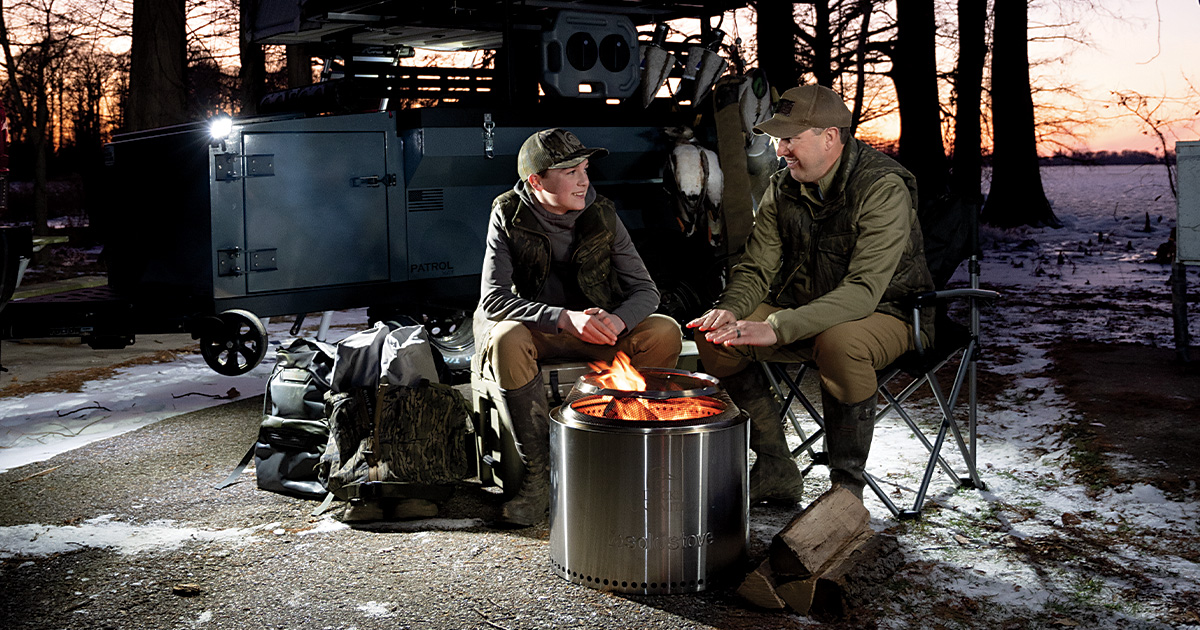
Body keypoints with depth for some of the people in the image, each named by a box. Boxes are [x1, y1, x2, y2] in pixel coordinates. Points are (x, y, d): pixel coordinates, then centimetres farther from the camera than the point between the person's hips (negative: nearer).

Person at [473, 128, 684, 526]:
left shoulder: (602, 216, -5)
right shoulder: (509, 217, -12)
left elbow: (645, 290, -6)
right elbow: (493, 299, -21)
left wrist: (616, 321, -31)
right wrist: (565, 318, -37)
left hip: (596, 327, 3)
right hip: (535, 329, -2)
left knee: (665, 333, -22)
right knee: (507, 339, -37)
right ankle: (538, 473, -26)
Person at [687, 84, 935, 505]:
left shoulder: (884, 187, -23)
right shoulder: (783, 188, -2)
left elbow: (864, 290, -33)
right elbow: (756, 269, 0)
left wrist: (776, 328, -43)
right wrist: (730, 310, -24)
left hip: (887, 312, -6)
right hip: (806, 309, 7)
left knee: (839, 343, -40)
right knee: (715, 337, -12)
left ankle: (847, 493, -22)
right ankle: (775, 470, 0)